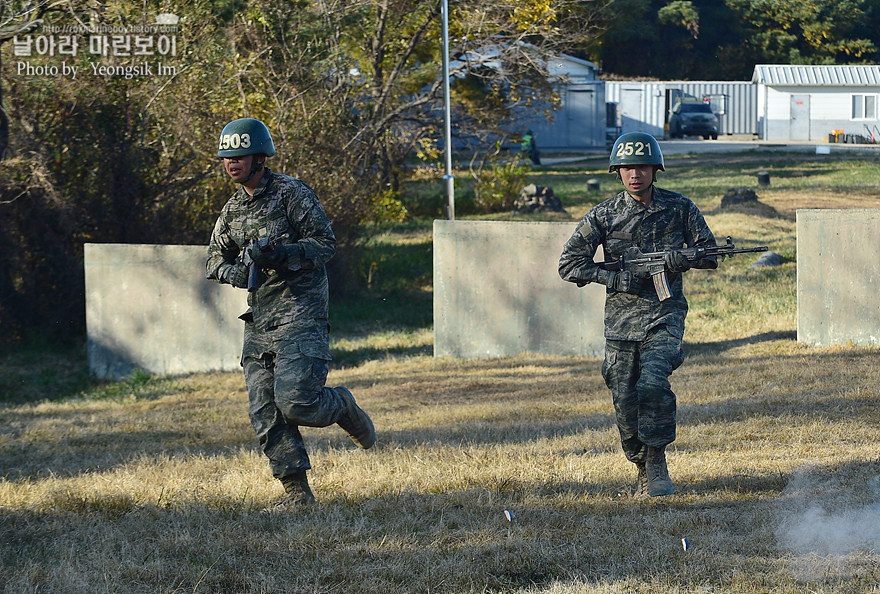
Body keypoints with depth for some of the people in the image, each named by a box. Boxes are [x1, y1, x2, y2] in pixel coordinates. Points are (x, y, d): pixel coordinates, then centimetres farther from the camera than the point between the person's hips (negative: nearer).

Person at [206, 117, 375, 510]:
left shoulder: (292, 194, -7)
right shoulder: (233, 209, 14)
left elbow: (325, 244, -9)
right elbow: (214, 258, 20)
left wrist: (279, 254, -23)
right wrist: (231, 270, -4)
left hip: (300, 317, -7)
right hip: (258, 323, 7)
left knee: (295, 403, -18)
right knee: (265, 414, 0)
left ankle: (342, 406, 15)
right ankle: (296, 492, 7)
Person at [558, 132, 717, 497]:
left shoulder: (679, 208, 0)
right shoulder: (604, 216, -2)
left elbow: (709, 255, 5)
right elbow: (569, 264, -2)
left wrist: (681, 258, -16)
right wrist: (611, 277, -16)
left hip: (664, 315, -2)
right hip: (621, 319, 2)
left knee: (653, 384, -24)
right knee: (625, 400, 1)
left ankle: (657, 462, -10)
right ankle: (642, 468, 22)